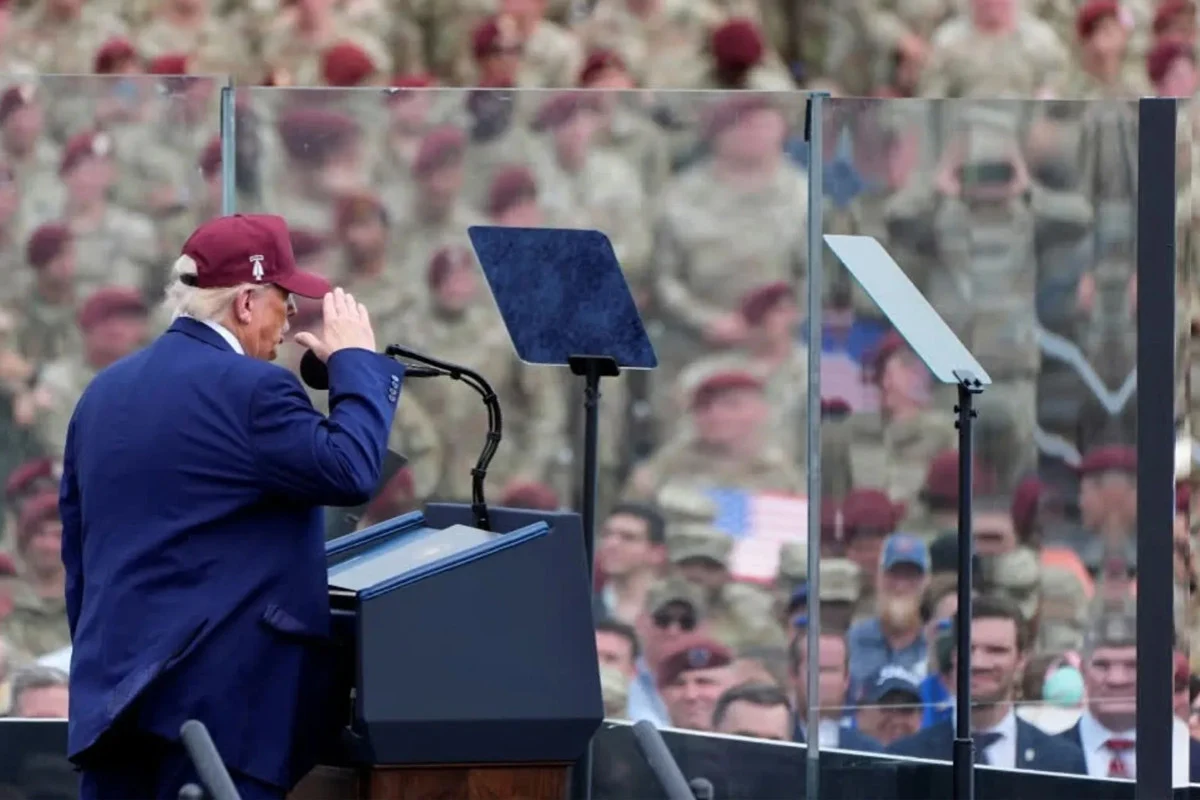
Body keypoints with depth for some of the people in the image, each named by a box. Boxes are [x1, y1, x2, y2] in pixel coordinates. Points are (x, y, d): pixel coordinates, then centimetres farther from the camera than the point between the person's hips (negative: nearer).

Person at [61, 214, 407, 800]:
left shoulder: (105, 391, 15)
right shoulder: (251, 389, -12)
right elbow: (350, 472, -15)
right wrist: (356, 359, -2)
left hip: (110, 686, 8)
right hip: (222, 694, -8)